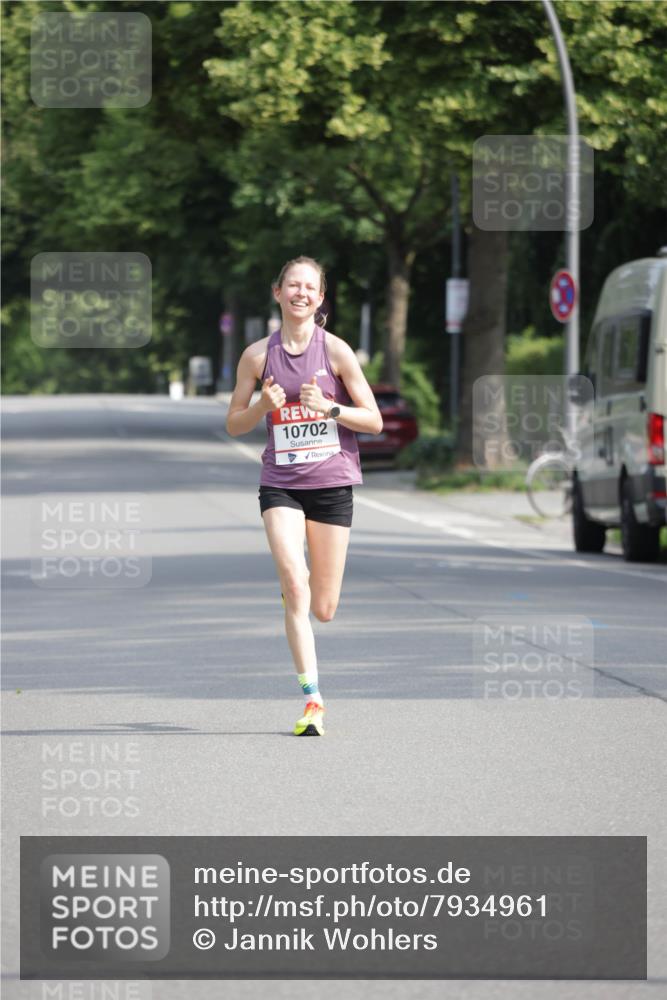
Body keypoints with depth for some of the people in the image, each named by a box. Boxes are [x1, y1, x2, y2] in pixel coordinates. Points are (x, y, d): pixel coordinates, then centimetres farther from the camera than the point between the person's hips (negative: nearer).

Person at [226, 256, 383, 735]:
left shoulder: (335, 350, -3)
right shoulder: (258, 355, 2)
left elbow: (374, 421, -1)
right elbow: (234, 425, 9)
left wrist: (328, 407, -17)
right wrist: (264, 406, -11)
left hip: (333, 482, 0)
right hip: (280, 484, 0)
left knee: (323, 609, 4)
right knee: (295, 591, -18)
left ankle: (297, 584, 41)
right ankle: (313, 699, -15)